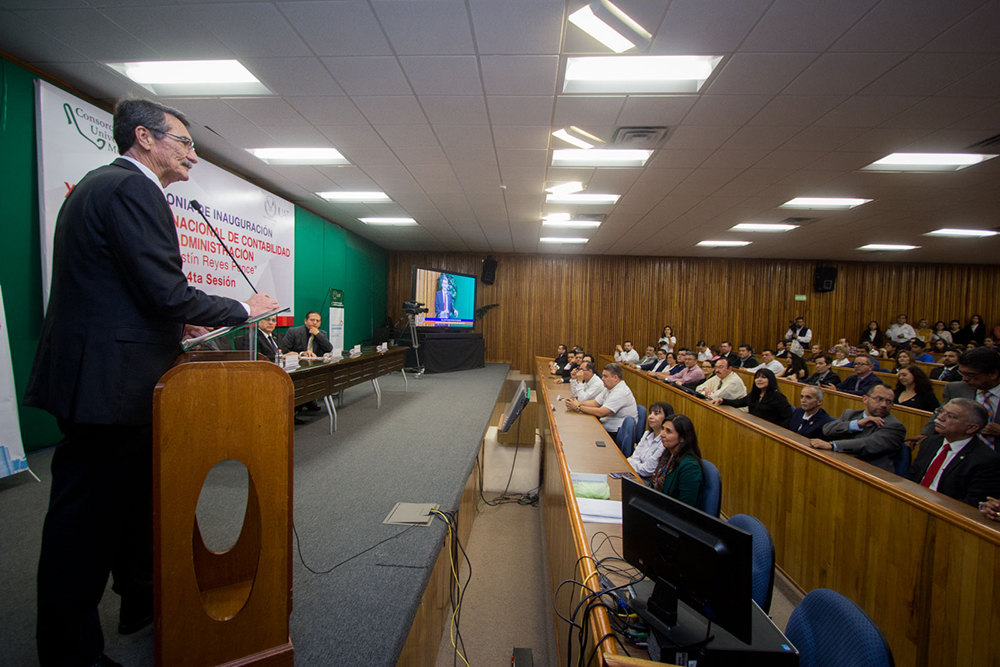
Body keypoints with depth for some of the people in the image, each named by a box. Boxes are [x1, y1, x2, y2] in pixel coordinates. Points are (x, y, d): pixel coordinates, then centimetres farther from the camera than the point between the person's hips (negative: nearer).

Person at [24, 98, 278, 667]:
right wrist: (241, 309, -10)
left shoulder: (98, 186, 19)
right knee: (88, 519, 2)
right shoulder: (131, 189, -14)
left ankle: (142, 600, 40)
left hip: (102, 375, 11)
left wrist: (174, 326, 19)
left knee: (134, 497, 22)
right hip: (111, 380, -11)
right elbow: (166, 292, -22)